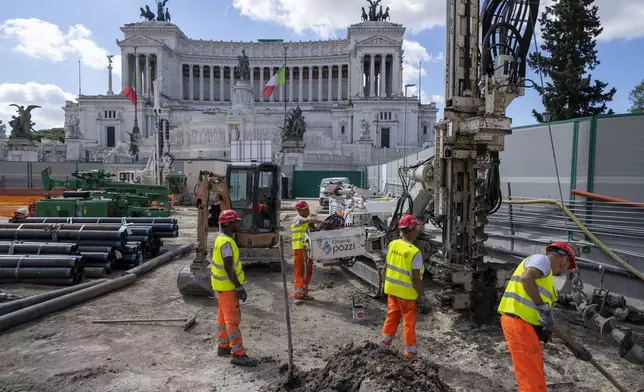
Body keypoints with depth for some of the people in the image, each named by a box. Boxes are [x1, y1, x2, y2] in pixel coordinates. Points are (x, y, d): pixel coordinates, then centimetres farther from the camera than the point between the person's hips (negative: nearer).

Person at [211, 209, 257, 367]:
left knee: (223, 316, 18)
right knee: (233, 318, -5)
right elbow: (228, 268, -26)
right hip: (227, 286, -10)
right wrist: (239, 288, -24)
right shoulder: (226, 242, -23)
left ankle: (223, 346, 30)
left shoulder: (222, 239, 9)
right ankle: (238, 354, 0)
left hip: (223, 285, 10)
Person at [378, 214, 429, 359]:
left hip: (392, 289, 6)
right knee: (409, 322, 11)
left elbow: (386, 268, 4)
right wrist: (422, 296, -10)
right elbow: (415, 279, -21)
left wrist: (386, 283, 18)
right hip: (407, 293, -5)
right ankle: (410, 351, 24)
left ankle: (385, 340, 36)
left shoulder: (392, 244, -5)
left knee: (392, 315, 24)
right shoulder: (415, 252, -24)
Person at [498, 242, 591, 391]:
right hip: (518, 323, -10)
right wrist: (542, 306, -18)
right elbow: (526, 278, -27)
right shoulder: (542, 259, -2)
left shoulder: (546, 277, 25)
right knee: (533, 380, -3)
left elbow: (549, 320, 25)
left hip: (526, 325, 10)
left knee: (535, 376, 23)